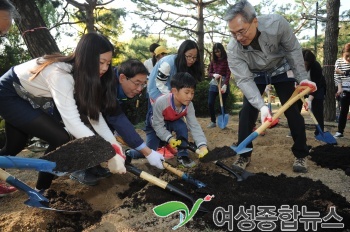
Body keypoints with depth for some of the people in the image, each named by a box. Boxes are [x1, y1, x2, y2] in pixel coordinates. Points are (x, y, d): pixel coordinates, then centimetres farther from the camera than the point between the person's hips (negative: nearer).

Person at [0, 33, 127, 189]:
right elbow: (72, 123, -42)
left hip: (30, 97, 8)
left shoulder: (82, 74, -10)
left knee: (15, 147, 21)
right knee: (60, 139, -17)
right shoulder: (60, 74, -36)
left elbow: (94, 114, -13)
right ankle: (41, 191, 4)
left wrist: (115, 145, -22)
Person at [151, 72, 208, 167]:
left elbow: (194, 126, -32)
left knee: (183, 127, -30)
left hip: (174, 121, 3)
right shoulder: (161, 102, -41)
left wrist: (202, 145, -45)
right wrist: (169, 138, -46)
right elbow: (158, 125, -33)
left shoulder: (189, 105, -29)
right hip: (158, 122, -2)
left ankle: (182, 155, -13)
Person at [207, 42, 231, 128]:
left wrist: (225, 85, -24)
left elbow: (228, 73, -12)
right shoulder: (213, 61, 9)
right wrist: (214, 75, -14)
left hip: (224, 84, -4)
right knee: (210, 103, -3)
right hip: (214, 84, 4)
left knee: (223, 104, 1)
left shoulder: (227, 60, -4)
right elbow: (209, 72, 9)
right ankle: (213, 121, 11)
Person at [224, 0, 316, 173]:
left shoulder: (277, 23, -34)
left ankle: (301, 155, 12)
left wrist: (302, 78, -17)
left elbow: (293, 50, -16)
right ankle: (244, 155, 4)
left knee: (292, 110, -4)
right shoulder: (233, 50, -33)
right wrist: (262, 106, -43)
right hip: (254, 75, 0)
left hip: (280, 69, 0)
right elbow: (244, 80, -32)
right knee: (247, 112, -10)